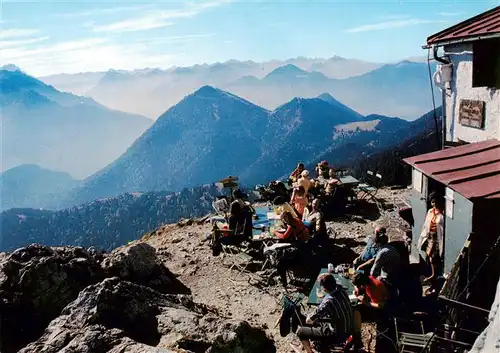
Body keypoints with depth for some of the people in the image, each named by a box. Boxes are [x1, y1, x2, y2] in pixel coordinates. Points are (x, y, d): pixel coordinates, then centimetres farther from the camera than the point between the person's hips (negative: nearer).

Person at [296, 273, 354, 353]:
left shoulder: (328, 301, -32)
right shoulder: (342, 291, -13)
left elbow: (308, 321, -20)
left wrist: (309, 317, 1)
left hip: (337, 335, -7)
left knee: (300, 331, 2)